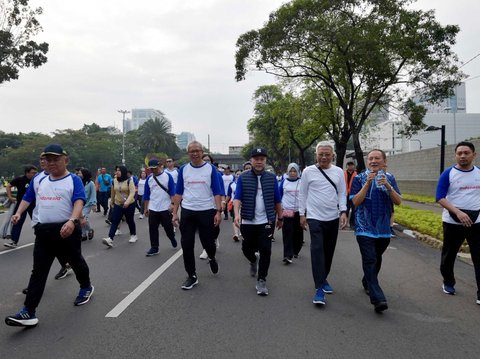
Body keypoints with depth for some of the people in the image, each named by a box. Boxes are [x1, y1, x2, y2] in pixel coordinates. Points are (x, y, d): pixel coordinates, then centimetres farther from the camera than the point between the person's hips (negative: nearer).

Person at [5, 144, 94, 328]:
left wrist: (72, 221, -37)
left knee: (76, 262, 15)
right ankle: (28, 312, 2)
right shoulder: (40, 181, 11)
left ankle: (86, 287, 41)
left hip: (67, 230, -4)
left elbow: (79, 202, -21)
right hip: (43, 231, 5)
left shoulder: (74, 180, -8)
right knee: (38, 271, 1)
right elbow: (27, 198, 23)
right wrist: (18, 213, 5)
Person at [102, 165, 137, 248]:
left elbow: (132, 192, -22)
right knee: (114, 222, -7)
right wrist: (111, 202, 23)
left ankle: (134, 235, 30)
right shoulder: (114, 181, 2)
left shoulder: (129, 181, -12)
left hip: (129, 205, -3)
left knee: (130, 221, 10)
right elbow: (113, 193, 15)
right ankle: (110, 239, -16)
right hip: (117, 205, 4)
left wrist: (127, 202, -35)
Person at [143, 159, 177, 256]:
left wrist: (172, 204, -12)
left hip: (165, 208, -3)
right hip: (153, 209, 3)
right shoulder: (149, 178, 5)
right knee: (152, 228, 4)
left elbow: (172, 192, -5)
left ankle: (172, 239, 36)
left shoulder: (167, 176, -5)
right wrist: (146, 208, 10)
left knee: (168, 227, 7)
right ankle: (154, 248, 13)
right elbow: (146, 195, 10)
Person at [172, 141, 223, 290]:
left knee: (208, 242, 6)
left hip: (207, 212, -2)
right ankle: (192, 276, 18)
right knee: (187, 245, 3)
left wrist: (218, 212, -12)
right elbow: (178, 192, 7)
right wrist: (174, 213, 2)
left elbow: (217, 192, -3)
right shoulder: (183, 169, 4)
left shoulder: (211, 169, -2)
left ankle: (212, 258, 41)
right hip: (187, 212, 2)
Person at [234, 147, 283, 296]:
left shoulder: (271, 177, 2)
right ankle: (253, 261, 48)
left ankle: (261, 280, 12)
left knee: (265, 250, -2)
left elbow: (277, 200, 9)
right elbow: (237, 198, -9)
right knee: (247, 248, 14)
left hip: (266, 221, 0)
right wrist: (237, 214, -25)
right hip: (248, 221, 0)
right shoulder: (243, 178, -2)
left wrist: (280, 218, 13)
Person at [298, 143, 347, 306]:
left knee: (329, 251, 13)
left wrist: (343, 211, -6)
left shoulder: (338, 172, 4)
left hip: (333, 218, 3)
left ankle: (323, 279, 32)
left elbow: (342, 193, 7)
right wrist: (302, 214, 2)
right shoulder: (308, 171, -3)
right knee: (317, 251, -12)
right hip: (315, 218, -3)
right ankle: (319, 288, -8)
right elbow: (302, 194, 3)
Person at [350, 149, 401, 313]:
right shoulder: (359, 178, -2)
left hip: (383, 228, 4)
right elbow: (355, 201, -11)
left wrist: (388, 186, -17)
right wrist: (368, 183, -18)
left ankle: (367, 283, 40)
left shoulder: (389, 178, 5)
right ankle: (377, 299, -14)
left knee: (376, 260, 17)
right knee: (370, 261, -12)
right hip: (365, 228, -3)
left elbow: (398, 201, -1)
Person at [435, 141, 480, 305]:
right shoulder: (448, 174, -6)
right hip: (453, 222, -2)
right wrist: (458, 212, -23)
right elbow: (440, 198, -11)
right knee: (449, 255, 12)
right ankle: (448, 283, 32)